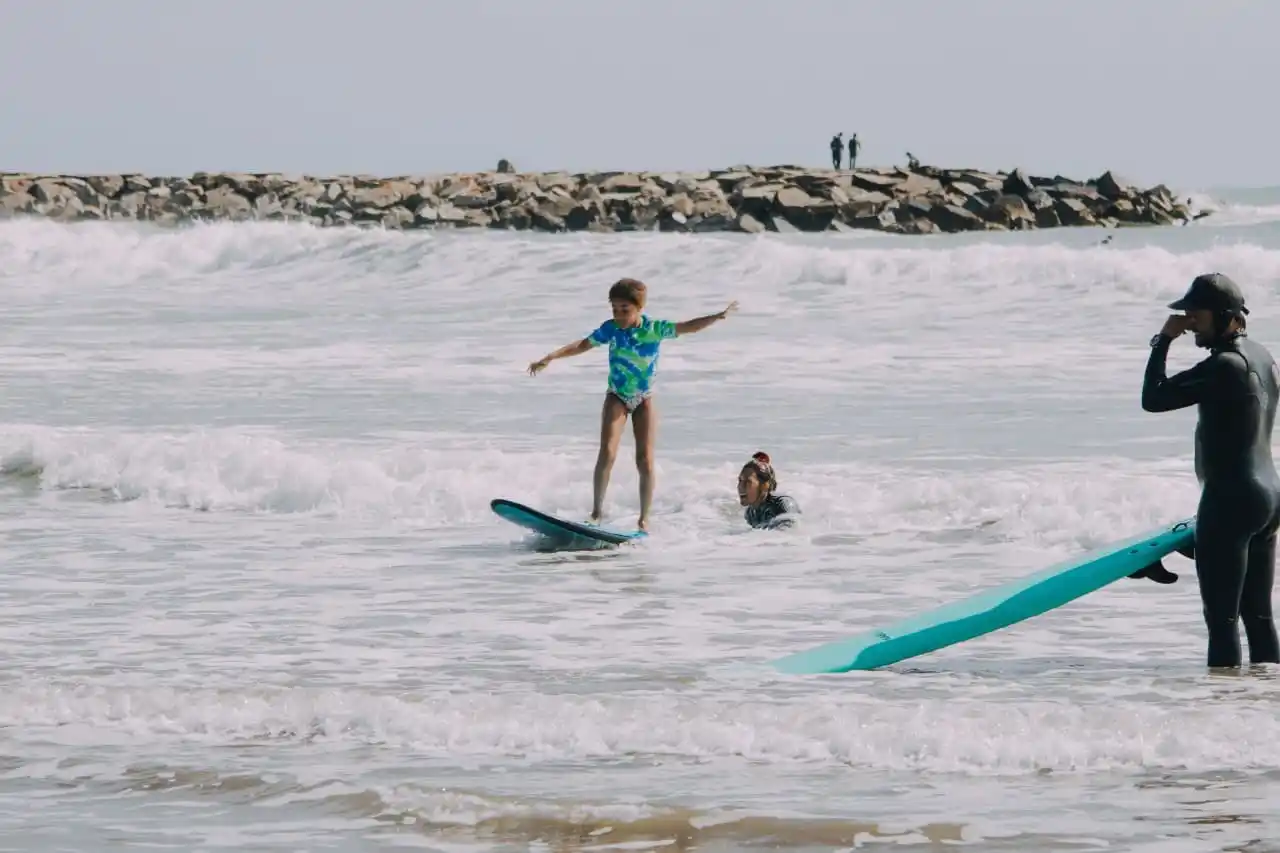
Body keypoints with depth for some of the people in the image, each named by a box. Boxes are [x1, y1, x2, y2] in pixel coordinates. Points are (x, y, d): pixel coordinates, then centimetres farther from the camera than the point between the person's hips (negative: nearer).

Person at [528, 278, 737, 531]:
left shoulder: (655, 329, -13)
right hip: (617, 397, 0)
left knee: (645, 461, -3)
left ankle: (644, 518, 7)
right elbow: (583, 345, -8)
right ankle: (596, 512, -9)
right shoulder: (610, 329, -10)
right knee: (607, 453, -15)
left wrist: (718, 316, -28)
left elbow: (689, 327, -17)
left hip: (644, 399, 0)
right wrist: (550, 357, -15)